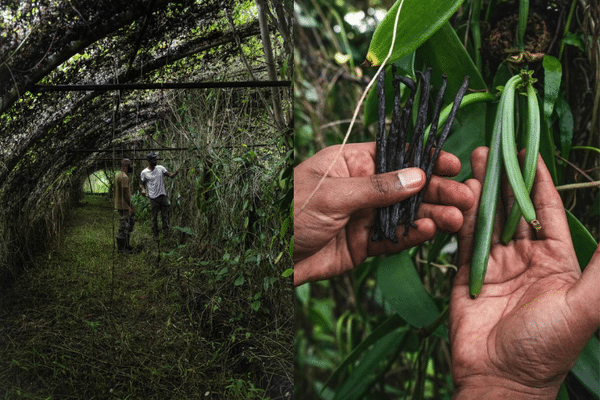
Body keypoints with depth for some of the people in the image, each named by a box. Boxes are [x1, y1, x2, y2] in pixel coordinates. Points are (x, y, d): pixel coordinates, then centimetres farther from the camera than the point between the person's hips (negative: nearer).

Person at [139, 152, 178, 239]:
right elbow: (142, 183, 10)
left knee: (165, 216, 4)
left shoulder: (160, 168, 3)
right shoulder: (144, 172, -2)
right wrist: (143, 189, -11)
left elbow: (170, 175, -1)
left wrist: (176, 173, -23)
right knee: (154, 217, 6)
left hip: (163, 196, 2)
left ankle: (165, 233, 12)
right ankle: (155, 235, 17)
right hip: (153, 198, -2)